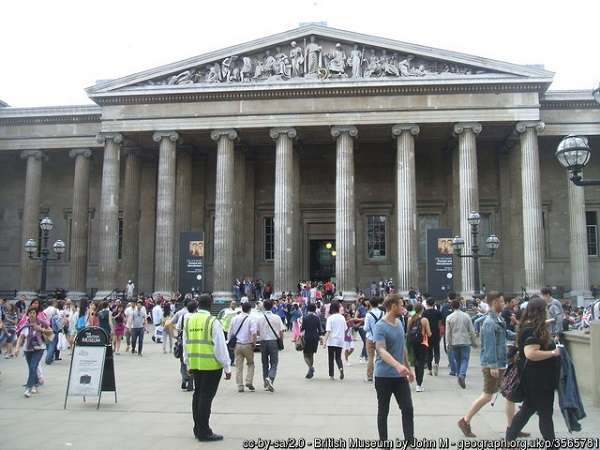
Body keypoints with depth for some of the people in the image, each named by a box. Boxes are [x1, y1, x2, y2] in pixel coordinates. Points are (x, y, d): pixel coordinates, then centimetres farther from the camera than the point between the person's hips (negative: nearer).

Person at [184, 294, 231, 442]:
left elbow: (186, 344, 13)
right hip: (211, 365, -6)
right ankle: (204, 432, 5)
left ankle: (198, 429, 25)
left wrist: (188, 364, 23)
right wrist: (227, 368, -5)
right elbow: (220, 346, -12)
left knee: (198, 394, 16)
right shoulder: (212, 322, -13)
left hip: (194, 364, 6)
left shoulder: (189, 321, 5)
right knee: (206, 396, -1)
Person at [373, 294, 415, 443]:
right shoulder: (380, 327, -17)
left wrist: (408, 368, 22)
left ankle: (410, 441, 9)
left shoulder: (399, 323, 8)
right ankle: (383, 442, 19)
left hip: (400, 375, 6)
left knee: (408, 409, 3)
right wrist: (397, 365, -45)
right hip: (384, 376, -6)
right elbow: (381, 351, -30)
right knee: (383, 411, 7)